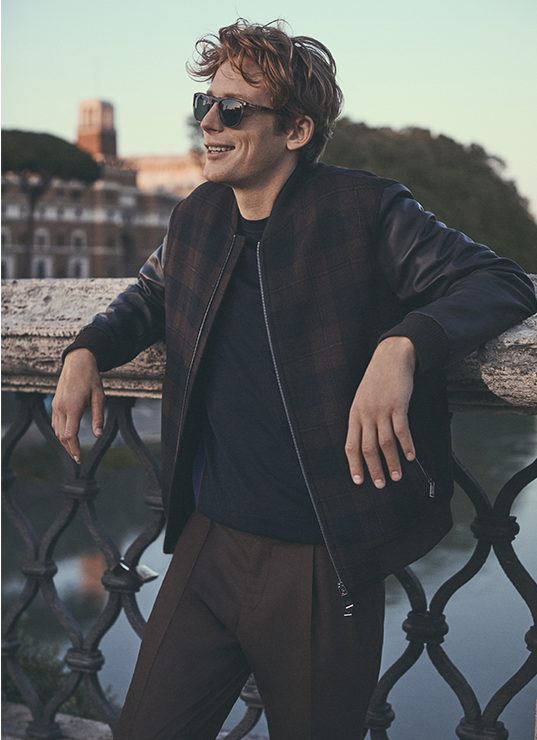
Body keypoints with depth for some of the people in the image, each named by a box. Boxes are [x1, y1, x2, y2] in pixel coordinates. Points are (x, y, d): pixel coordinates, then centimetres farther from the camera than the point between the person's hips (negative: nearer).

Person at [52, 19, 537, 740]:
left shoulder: (365, 209, -9)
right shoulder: (195, 218, 8)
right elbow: (151, 296, 27)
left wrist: (402, 344, -30)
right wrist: (87, 351, 7)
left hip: (325, 568, -4)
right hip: (209, 545, 5)